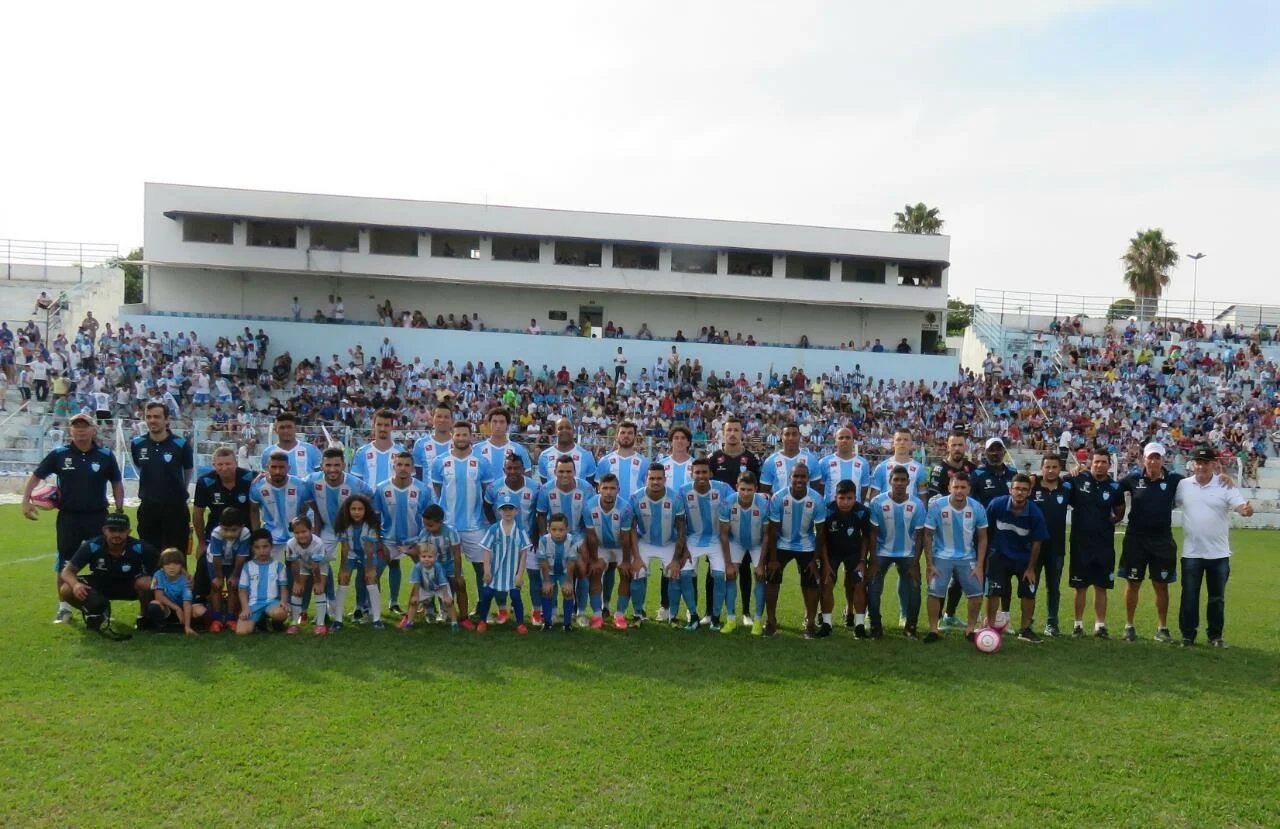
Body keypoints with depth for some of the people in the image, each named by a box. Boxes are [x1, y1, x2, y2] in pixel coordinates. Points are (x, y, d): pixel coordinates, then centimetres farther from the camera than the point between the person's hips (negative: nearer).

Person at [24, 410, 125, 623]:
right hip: (68, 517, 1)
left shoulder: (106, 455, -2)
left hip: (98, 517, 0)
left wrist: (119, 511, 1)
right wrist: (26, 500, -6)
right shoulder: (59, 454, -1)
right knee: (65, 562, 7)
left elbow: (117, 484, 7)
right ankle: (64, 607, 20)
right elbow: (36, 477, 6)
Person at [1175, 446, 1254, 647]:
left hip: (1219, 553, 0)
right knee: (1189, 596, 5)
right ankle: (1188, 634, 14)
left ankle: (1216, 635, 23)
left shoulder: (1226, 486, -4)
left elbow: (1240, 507, -15)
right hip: (1191, 553, 0)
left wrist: (1247, 510, -36)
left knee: (1217, 598, 10)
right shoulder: (1183, 485, 1)